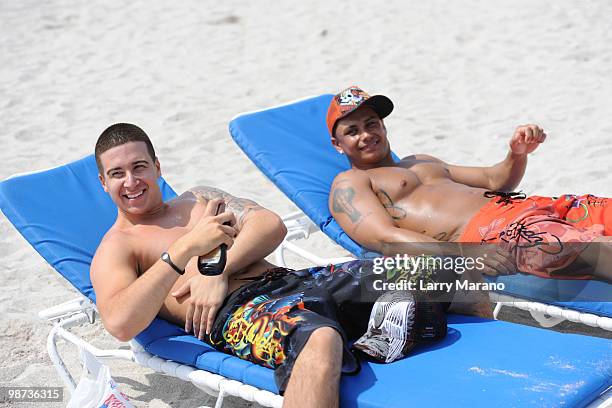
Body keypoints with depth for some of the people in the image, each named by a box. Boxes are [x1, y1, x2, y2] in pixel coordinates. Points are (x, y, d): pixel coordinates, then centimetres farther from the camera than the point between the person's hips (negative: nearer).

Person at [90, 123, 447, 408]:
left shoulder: (199, 199, 29)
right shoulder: (114, 249, 11)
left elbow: (271, 224, 12)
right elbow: (120, 323, -11)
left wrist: (219, 271, -6)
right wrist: (185, 249, -17)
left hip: (289, 280, 6)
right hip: (234, 311, -6)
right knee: (319, 339, -42)